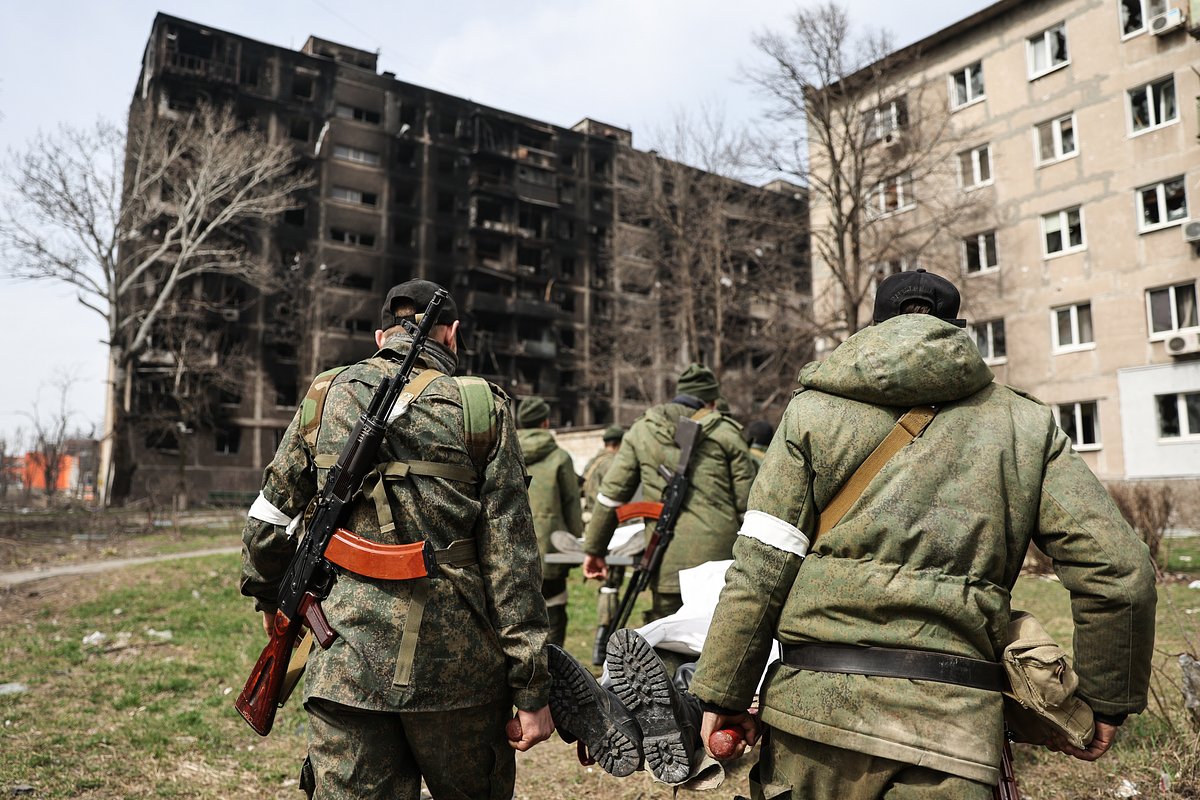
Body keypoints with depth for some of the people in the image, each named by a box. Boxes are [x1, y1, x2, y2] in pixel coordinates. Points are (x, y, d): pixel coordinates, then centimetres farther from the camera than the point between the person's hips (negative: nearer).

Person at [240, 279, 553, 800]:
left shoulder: (325, 396, 5)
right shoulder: (481, 406, -3)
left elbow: (269, 519, 13)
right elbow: (511, 557, -7)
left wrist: (267, 595, 33)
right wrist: (532, 689, -3)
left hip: (348, 662, 2)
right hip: (458, 667, -1)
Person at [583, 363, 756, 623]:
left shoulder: (641, 430, 9)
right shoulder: (726, 433, 5)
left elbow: (612, 493, 8)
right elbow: (747, 502, 2)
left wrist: (594, 549, 15)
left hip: (667, 562, 1)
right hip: (720, 557, -1)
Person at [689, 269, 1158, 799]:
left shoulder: (815, 408, 6)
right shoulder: (1026, 424, 9)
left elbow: (759, 570, -1)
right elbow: (1118, 571, 4)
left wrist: (724, 694, 5)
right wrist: (1106, 700, 17)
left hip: (814, 701, 2)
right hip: (951, 718, -1)